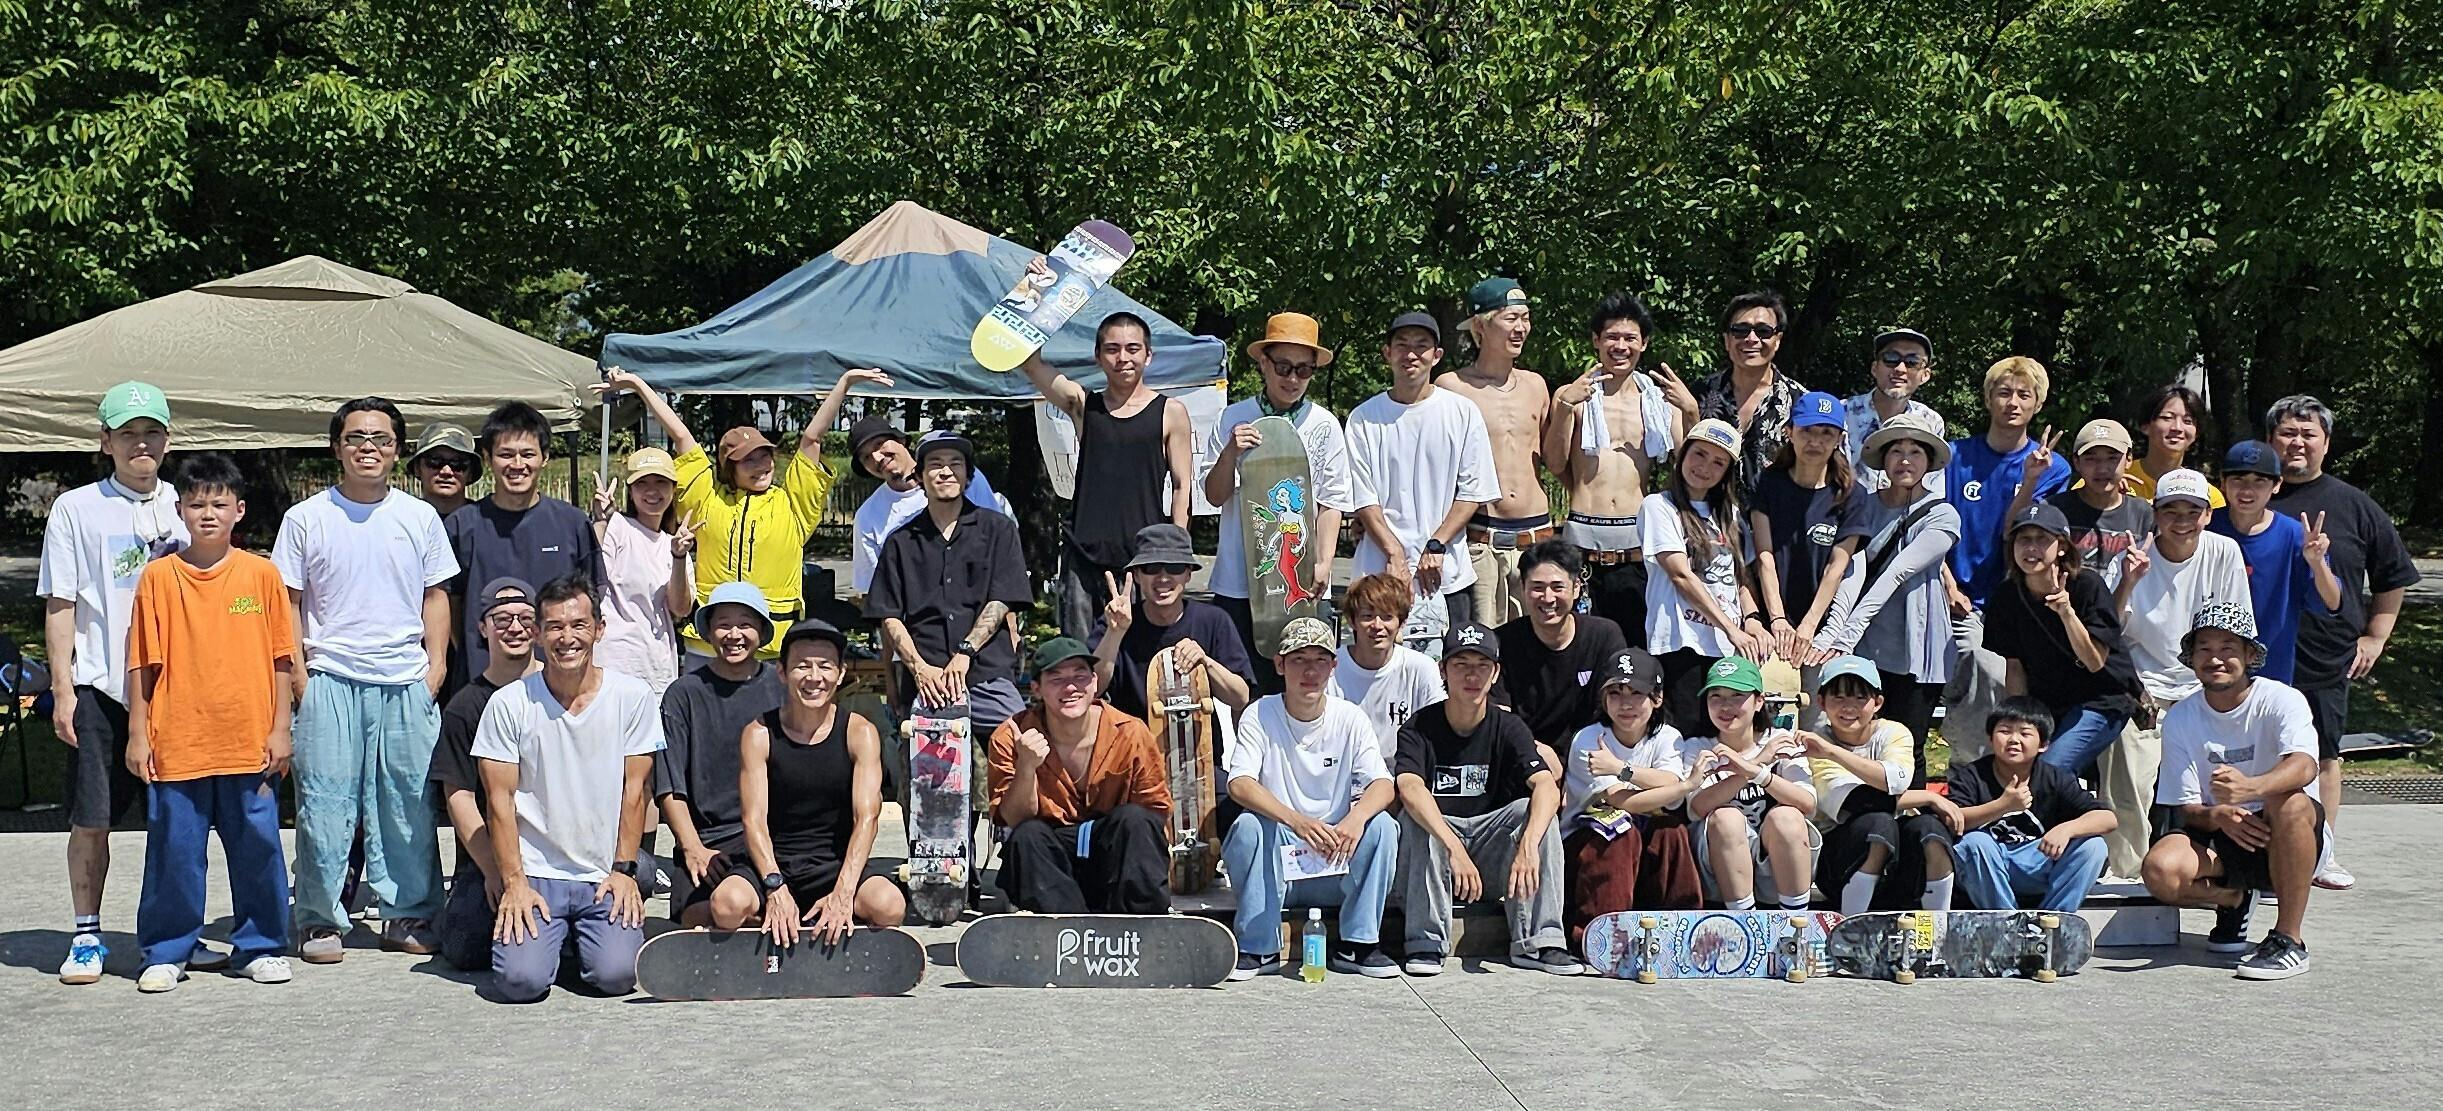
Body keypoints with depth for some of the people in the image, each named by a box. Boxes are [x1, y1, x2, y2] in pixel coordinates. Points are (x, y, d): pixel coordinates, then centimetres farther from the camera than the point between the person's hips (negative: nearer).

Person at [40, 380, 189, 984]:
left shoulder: (185, 506, 11)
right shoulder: (76, 509, 3)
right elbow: (60, 605, 2)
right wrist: (62, 689, -5)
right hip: (101, 686, -2)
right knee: (91, 819, 0)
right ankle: (86, 935, 11)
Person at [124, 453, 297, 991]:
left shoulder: (262, 573, 3)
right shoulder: (159, 576, 2)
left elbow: (281, 658, 5)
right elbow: (142, 663, 4)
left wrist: (280, 729, 2)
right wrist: (137, 733, 1)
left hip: (249, 744, 0)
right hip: (176, 744, 0)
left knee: (258, 848, 6)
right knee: (174, 852, 4)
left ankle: (261, 947, 19)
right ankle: (166, 953, 17)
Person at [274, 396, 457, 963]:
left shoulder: (420, 517, 10)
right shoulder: (306, 518, 4)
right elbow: (287, 601, 5)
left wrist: (436, 666, 4)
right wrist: (298, 673, -3)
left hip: (407, 683, 2)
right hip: (330, 681, -2)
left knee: (409, 804, 5)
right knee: (325, 804, -1)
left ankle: (409, 915, 15)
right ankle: (320, 920, 9)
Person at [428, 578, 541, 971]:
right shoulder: (464, 707, 5)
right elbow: (460, 798, -1)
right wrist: (493, 871, -11)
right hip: (486, 854, -1)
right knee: (468, 950, -25)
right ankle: (448, 915, 14)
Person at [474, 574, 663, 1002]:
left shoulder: (633, 696, 1)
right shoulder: (509, 703, -1)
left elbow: (634, 789, 3)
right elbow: (500, 798, -1)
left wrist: (624, 870, -3)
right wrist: (514, 881, -8)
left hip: (607, 876, 1)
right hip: (535, 874, 0)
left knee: (617, 974, -20)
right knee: (521, 979, -20)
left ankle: (584, 940, 16)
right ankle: (554, 936, 15)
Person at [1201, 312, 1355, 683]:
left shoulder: (1324, 426, 5)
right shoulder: (1233, 419, 5)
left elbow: (1331, 502, 4)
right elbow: (1214, 495, 6)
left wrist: (1324, 563, -7)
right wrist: (1231, 452, -11)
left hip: (1301, 582, 0)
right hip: (1237, 581, 0)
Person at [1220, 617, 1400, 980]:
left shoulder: (1350, 719, 0)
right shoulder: (1260, 716, -6)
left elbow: (1383, 784, -10)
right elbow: (1240, 785, -20)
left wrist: (1357, 817, -35)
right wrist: (1297, 821, -38)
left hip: (1336, 867, 2)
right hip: (1276, 862, -2)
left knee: (1382, 824, -23)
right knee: (1249, 825, -30)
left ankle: (1357, 944, -12)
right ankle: (1259, 948, -18)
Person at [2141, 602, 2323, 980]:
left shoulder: (2282, 700, -12)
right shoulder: (2180, 719, -2)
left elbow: (2303, 765, -33)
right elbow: (2187, 808, -2)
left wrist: (2249, 787, -54)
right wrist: (2217, 817, -28)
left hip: (2287, 842, -3)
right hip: (2221, 836, 3)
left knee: (2289, 803, -38)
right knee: (2160, 870, -29)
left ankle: (2289, 939, -23)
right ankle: (2233, 899, 8)